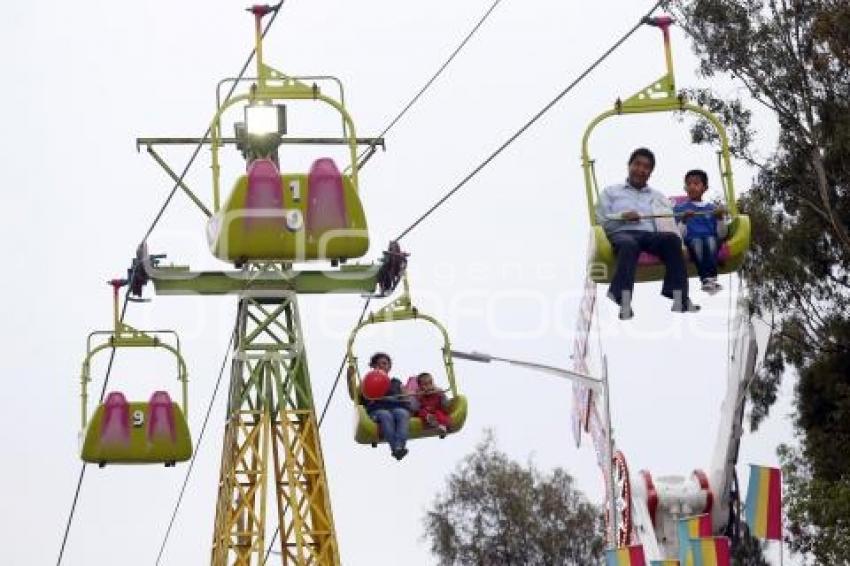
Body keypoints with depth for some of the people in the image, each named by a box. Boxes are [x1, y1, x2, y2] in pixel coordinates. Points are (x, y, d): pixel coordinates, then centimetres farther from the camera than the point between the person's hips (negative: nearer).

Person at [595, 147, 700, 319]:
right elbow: (602, 222, 15)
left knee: (672, 238, -34)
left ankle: (679, 297, -46)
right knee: (628, 244, -42)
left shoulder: (658, 197, 33)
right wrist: (623, 218, -3)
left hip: (651, 234, 2)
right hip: (622, 233, -2)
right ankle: (624, 300, -58)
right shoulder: (611, 192, 27)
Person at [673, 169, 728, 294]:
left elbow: (721, 235, 13)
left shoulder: (712, 208, 22)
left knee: (710, 239, -35)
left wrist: (720, 218, -2)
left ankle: (711, 278, -56)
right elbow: (679, 235, 8)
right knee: (696, 241, -37)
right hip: (691, 242, -1)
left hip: (712, 241, 1)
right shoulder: (679, 208, 19)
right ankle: (706, 279, -55)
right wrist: (684, 220, -8)